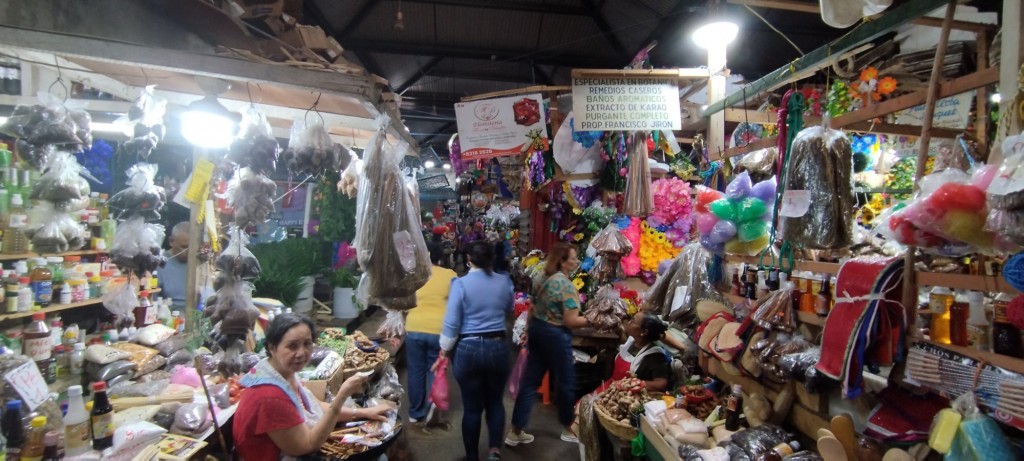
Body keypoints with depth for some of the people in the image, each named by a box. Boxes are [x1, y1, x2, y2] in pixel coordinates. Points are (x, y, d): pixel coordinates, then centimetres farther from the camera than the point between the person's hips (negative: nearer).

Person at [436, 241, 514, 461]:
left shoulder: (460, 283, -11)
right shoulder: (504, 281, -1)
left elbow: (451, 323, -11)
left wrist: (445, 349, 3)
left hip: (468, 349, -2)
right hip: (498, 347, 2)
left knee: (472, 407, 11)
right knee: (495, 402, 20)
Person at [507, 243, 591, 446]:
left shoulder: (541, 279, 6)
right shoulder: (566, 285, -19)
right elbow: (571, 321, -20)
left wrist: (529, 330, 26)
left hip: (537, 330, 8)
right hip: (556, 335, -8)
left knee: (530, 381, 11)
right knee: (565, 382, 11)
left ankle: (515, 432, 17)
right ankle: (569, 429, 29)